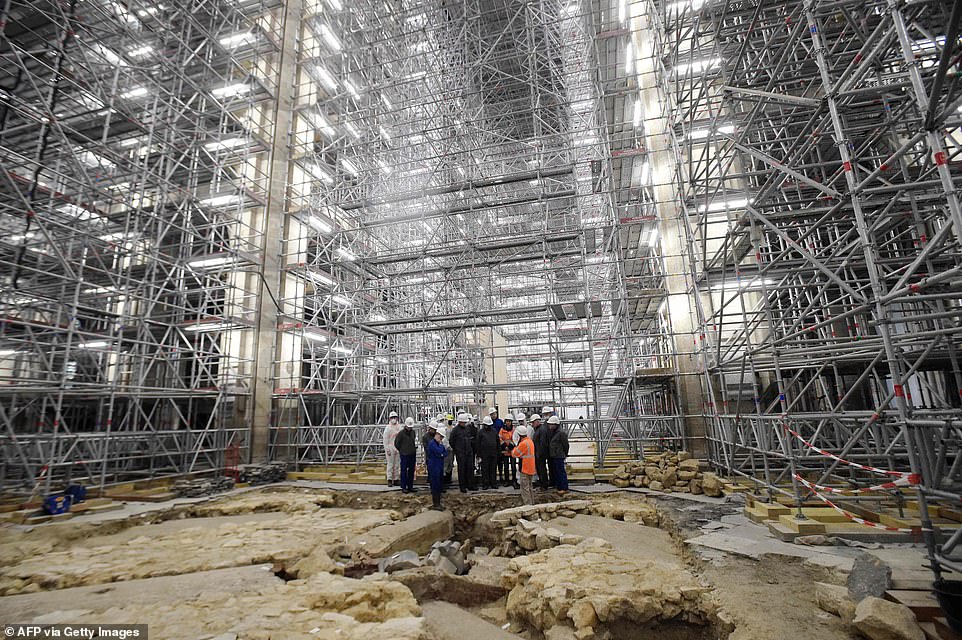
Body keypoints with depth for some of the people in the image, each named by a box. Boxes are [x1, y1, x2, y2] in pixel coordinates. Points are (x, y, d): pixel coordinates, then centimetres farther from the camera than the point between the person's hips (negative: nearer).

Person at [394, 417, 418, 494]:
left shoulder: (413, 432, 7)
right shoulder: (401, 433, -11)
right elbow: (396, 443, -5)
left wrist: (415, 446, 6)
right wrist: (401, 450, 3)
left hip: (413, 454, 6)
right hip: (404, 455, -6)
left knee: (411, 471, 11)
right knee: (404, 471, 2)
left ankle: (410, 486, 21)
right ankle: (403, 487, 10)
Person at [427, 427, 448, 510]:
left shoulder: (439, 444, 15)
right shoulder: (431, 443, -13)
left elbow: (445, 453, 9)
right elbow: (439, 451, -26)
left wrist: (442, 454, -12)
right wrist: (441, 444, -12)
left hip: (440, 467, 9)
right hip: (434, 468, -9)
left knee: (440, 486, 12)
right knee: (435, 486, -4)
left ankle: (437, 503, 21)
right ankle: (435, 504, 4)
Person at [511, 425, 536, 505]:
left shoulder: (523, 443, -21)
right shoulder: (530, 441, 10)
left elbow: (514, 454, -13)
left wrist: (514, 449, 5)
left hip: (525, 469, -9)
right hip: (531, 469, 10)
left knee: (525, 488, -3)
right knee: (530, 487, 18)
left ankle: (527, 504, -1)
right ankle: (532, 503, 25)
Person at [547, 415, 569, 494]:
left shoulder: (561, 432, -18)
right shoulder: (553, 431, 11)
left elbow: (565, 444, -13)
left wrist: (565, 454, -3)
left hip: (559, 456, -10)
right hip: (553, 455, 10)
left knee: (561, 471, -4)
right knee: (555, 471, 16)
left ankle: (564, 488, 4)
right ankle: (558, 486, 27)